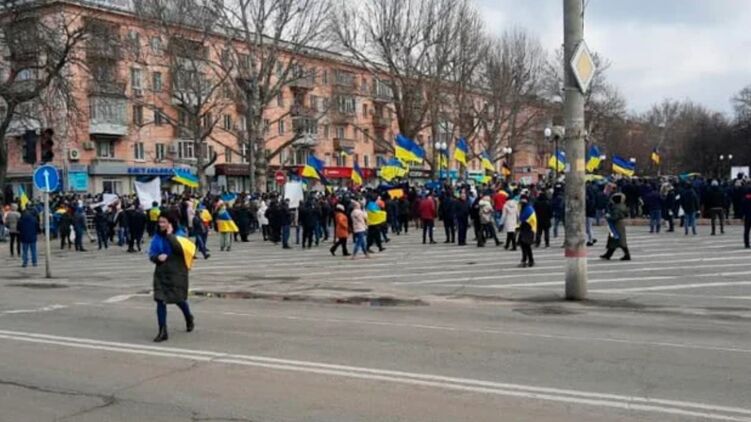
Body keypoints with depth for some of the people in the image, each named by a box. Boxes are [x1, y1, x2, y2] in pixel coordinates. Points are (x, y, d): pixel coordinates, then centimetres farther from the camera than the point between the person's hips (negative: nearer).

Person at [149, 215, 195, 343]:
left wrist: (169, 235, -23)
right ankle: (162, 331, 0)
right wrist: (157, 257, -16)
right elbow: (151, 253, 5)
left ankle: (189, 319, 40)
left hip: (177, 273, -4)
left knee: (179, 299, 9)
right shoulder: (157, 237, 6)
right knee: (160, 300, -5)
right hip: (161, 273, 4)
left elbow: (179, 249, -27)